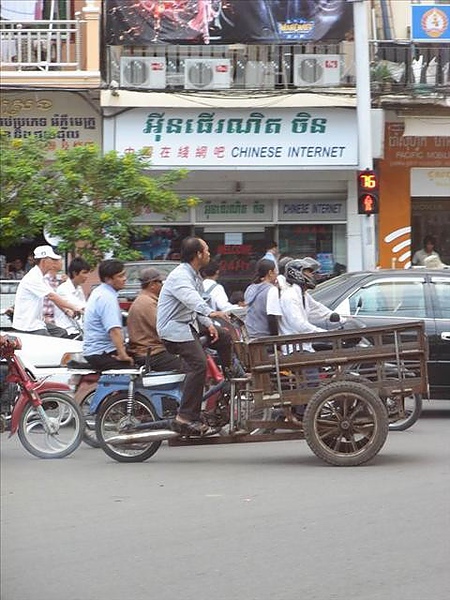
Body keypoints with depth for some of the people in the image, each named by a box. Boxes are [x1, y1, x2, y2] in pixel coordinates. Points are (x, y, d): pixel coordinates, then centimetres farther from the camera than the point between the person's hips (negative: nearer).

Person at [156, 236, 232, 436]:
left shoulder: (195, 276, 14)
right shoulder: (180, 276, -20)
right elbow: (190, 298, -40)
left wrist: (208, 323, 3)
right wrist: (210, 313, -56)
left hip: (190, 323, 10)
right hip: (174, 329, -10)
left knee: (224, 338, 12)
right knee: (198, 365, -23)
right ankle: (185, 418, -27)